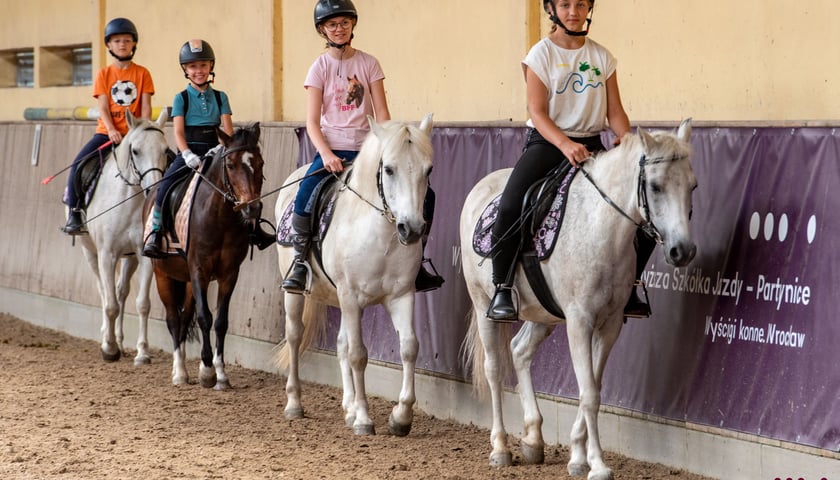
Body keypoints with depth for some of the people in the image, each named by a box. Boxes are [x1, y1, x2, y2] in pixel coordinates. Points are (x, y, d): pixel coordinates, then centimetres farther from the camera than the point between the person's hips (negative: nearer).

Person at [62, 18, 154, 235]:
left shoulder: (142, 73, 4)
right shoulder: (104, 74, 5)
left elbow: (146, 106, -1)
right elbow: (103, 106, -3)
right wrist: (112, 130, -19)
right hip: (107, 132, 0)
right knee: (79, 164, -18)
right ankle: (74, 211, -7)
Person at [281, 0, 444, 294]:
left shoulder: (369, 63, 6)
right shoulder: (320, 68, 1)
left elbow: (381, 113, 2)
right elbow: (312, 122, -4)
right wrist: (326, 155, -20)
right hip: (332, 148, -2)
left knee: (424, 193, -10)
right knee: (305, 197, -30)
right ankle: (299, 263, -11)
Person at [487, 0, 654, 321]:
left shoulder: (602, 57, 8)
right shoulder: (541, 55, -4)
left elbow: (615, 111, 7)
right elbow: (537, 112, -12)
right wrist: (566, 145, -28)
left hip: (592, 144, 4)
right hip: (547, 142, -4)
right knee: (509, 207, -28)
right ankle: (502, 289, -15)